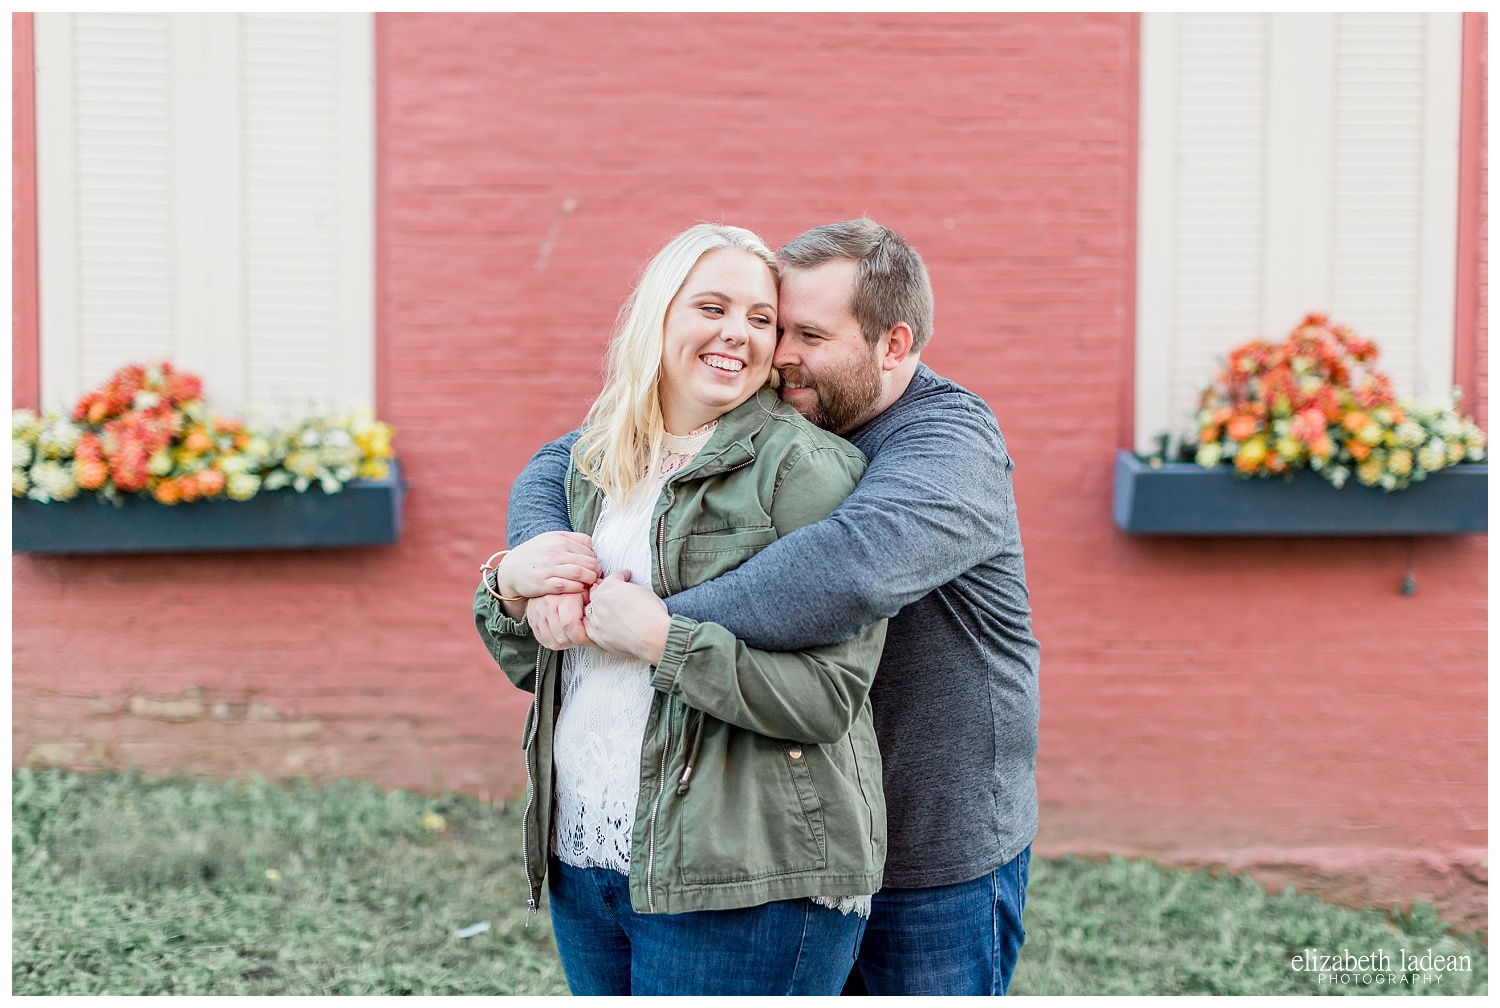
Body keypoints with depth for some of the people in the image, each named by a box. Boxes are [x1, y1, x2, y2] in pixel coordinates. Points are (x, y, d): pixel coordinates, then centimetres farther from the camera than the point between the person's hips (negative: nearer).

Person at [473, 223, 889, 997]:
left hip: (741, 883, -6)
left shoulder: (805, 468, -10)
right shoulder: (592, 464, 11)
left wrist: (658, 636, -20)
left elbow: (829, 695, -19)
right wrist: (510, 586, -3)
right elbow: (534, 665, 17)